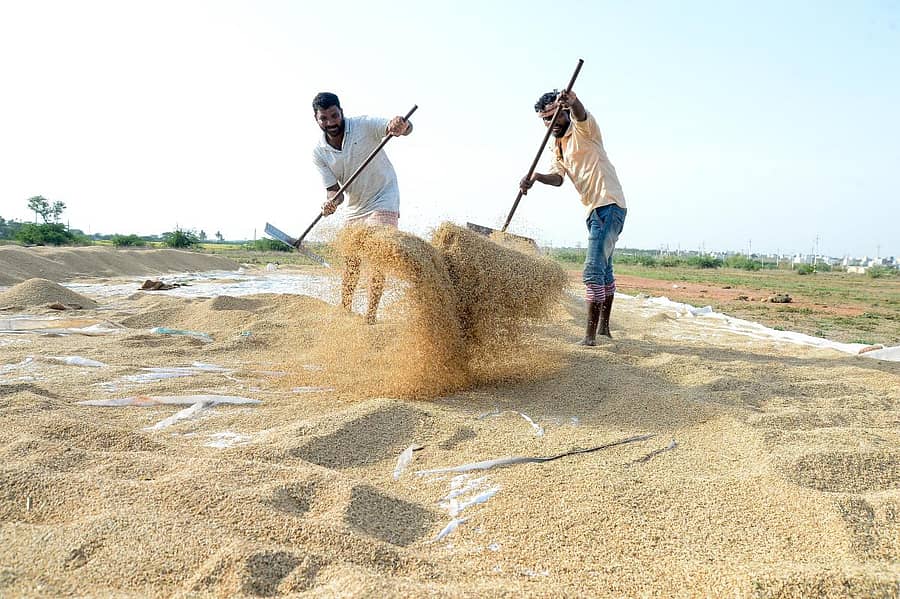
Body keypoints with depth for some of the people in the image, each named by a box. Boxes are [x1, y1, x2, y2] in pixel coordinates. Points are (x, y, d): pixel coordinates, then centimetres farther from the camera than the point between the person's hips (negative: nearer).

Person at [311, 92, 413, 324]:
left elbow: (406, 127, -29)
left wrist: (401, 126, -54)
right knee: (350, 262, 8)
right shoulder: (319, 152, -7)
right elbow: (333, 188, -7)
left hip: (383, 200, -4)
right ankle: (344, 312, 22)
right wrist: (332, 201, -31)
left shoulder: (365, 125, -17)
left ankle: (371, 315, -12)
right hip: (354, 208, 5)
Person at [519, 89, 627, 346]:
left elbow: (581, 113, -29)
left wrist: (572, 102, -53)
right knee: (604, 268, 20)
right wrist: (536, 176, -18)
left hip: (609, 205, -10)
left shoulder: (582, 127, -5)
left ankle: (590, 335, -16)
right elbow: (557, 177, 3)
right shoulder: (557, 146, 17)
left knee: (594, 270, -17)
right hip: (595, 209, 10)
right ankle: (604, 326, 34)